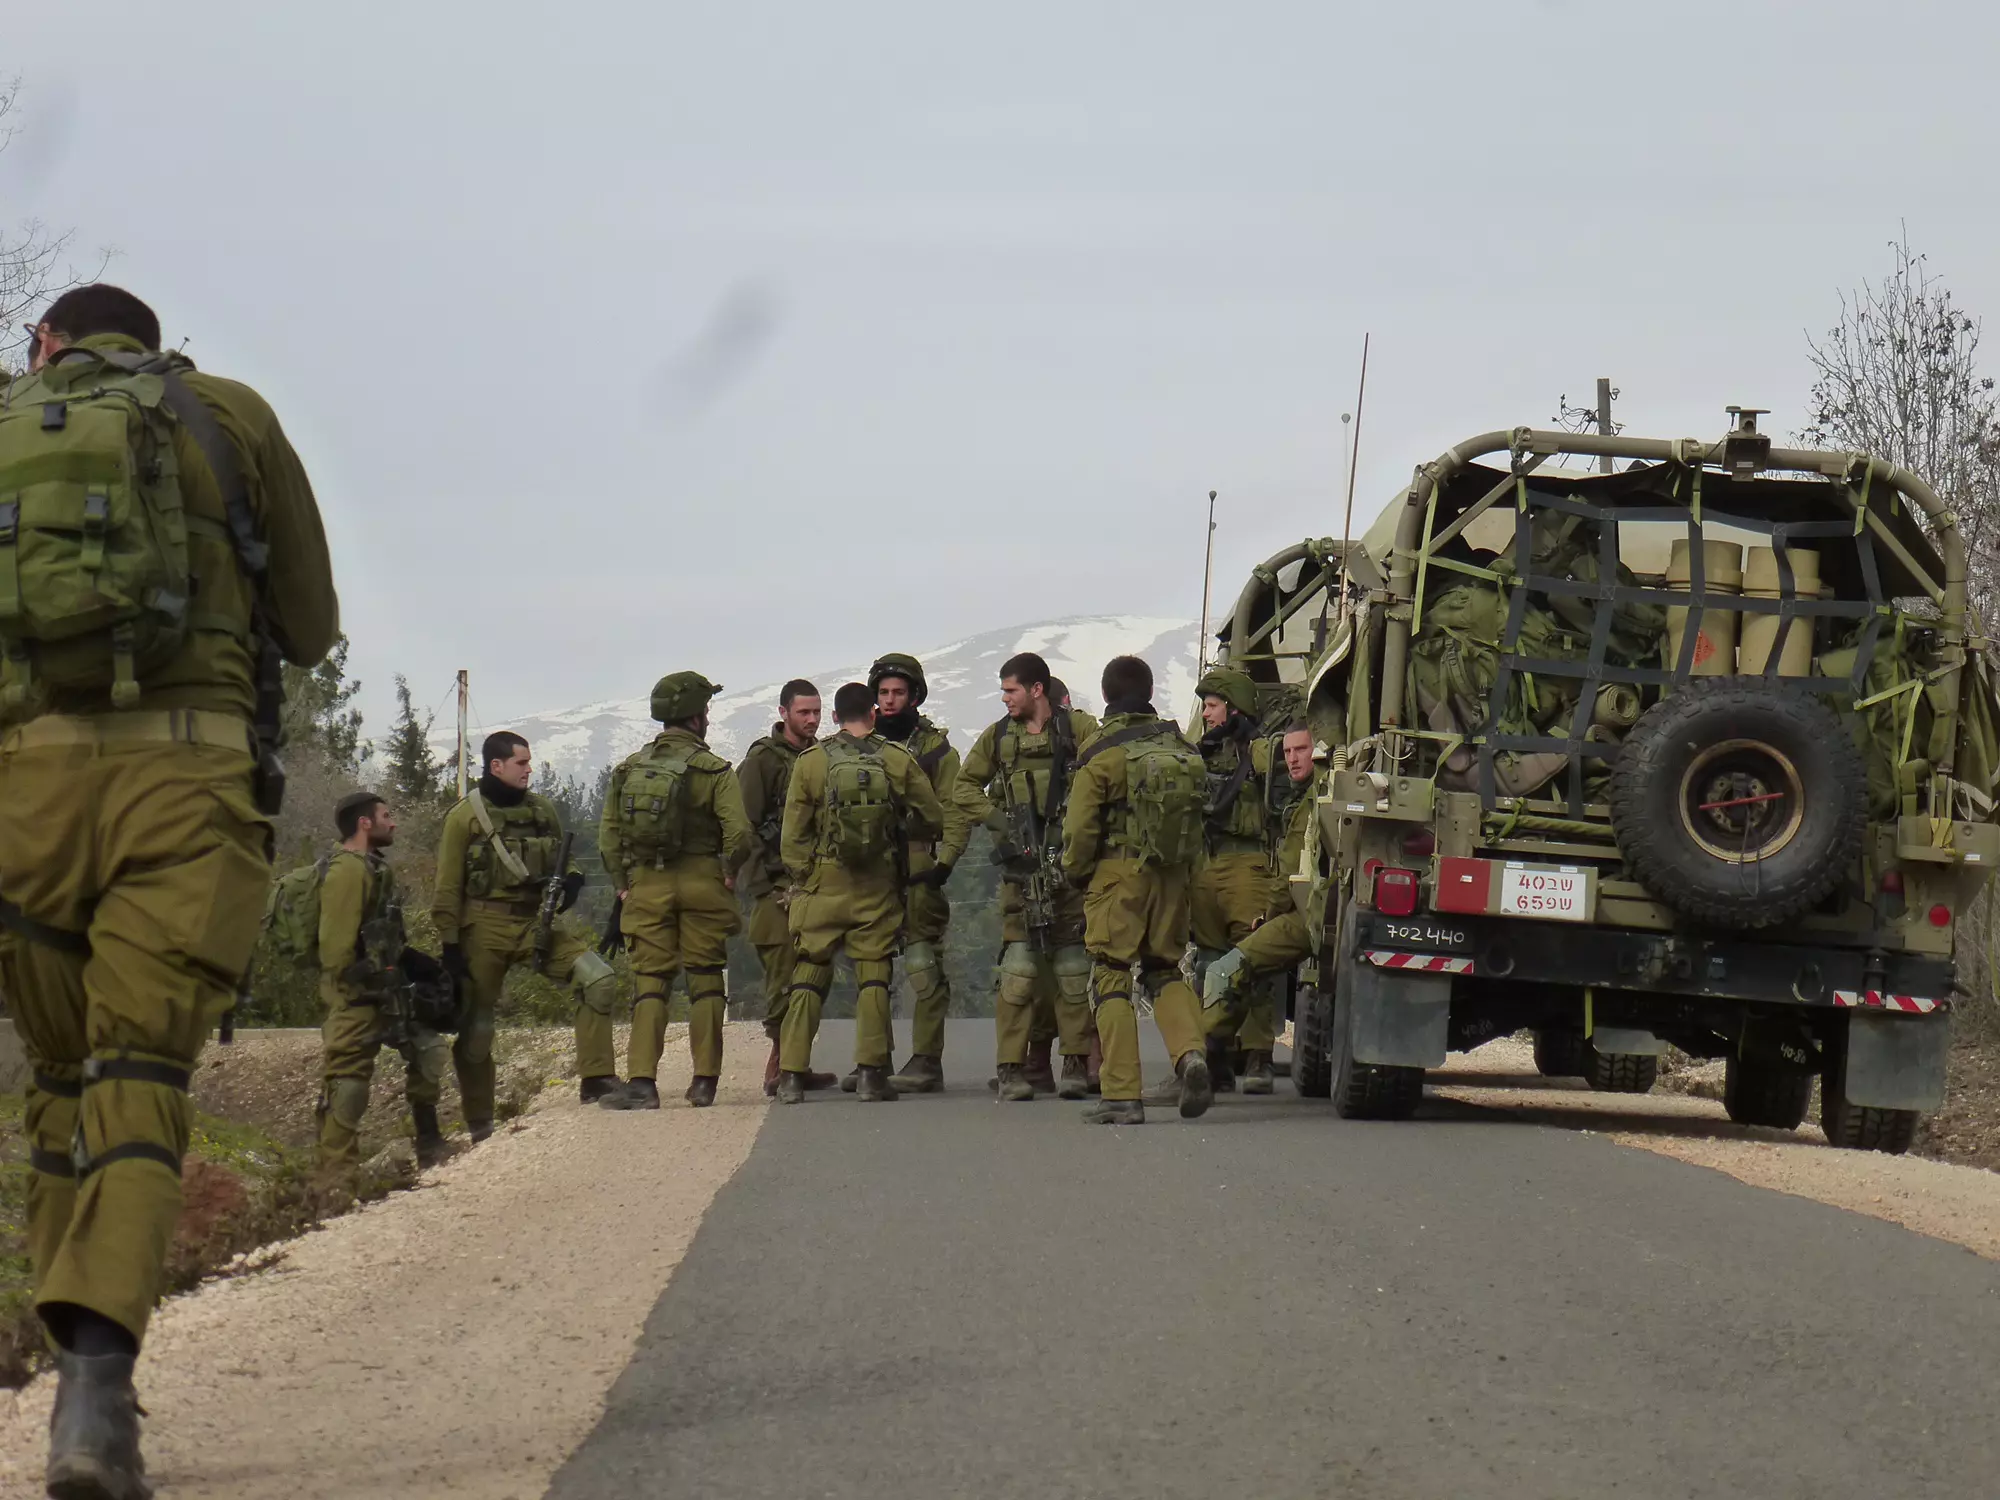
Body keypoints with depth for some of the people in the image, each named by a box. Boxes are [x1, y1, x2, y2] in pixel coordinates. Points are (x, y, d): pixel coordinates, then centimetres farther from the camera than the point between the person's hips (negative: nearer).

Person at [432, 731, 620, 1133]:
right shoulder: (465, 816, -3)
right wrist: (450, 945, -9)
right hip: (485, 930, -3)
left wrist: (571, 881, -2)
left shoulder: (542, 810, 10)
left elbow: (564, 860, 22)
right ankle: (479, 1126, 16)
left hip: (536, 924, 3)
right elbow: (447, 888, -3)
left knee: (599, 979, -17)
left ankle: (596, 1081, -13)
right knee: (476, 1031, 1)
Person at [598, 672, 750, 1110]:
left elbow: (609, 835, 4)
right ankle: (704, 1082, 9)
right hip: (701, 882, -2)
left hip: (646, 885, 2)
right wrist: (729, 873, 1)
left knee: (649, 982, 3)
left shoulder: (630, 769, 7)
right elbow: (738, 831, -15)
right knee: (705, 980, 8)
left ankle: (642, 1082, -10)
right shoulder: (713, 770, -5)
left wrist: (623, 884, 11)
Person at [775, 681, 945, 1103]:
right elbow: (933, 819, 6)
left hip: (823, 884, 0)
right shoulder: (899, 761, -1)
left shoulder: (810, 762, -3)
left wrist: (802, 878, 10)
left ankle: (791, 1076, -1)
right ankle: (870, 1074, 0)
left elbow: (793, 835, -1)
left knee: (808, 978, 5)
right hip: (878, 888, 0)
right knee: (873, 977, 6)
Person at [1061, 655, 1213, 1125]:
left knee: (1112, 979, 2)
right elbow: (1198, 815, 9)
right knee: (1165, 970, 18)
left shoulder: (1102, 755, -9)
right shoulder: (1179, 747, 6)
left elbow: (1079, 827, -9)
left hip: (1118, 875, -5)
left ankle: (1122, 1094, -2)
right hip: (1171, 876, 5)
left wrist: (1075, 873, 8)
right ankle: (1190, 1053, -7)